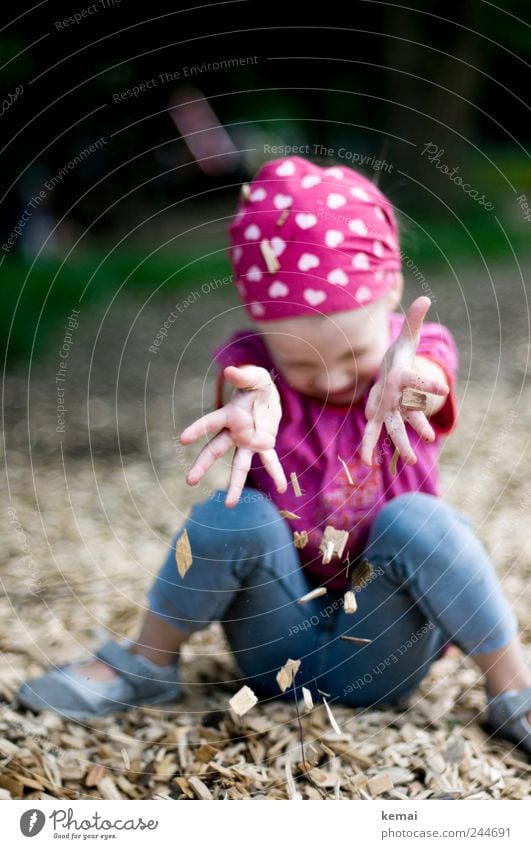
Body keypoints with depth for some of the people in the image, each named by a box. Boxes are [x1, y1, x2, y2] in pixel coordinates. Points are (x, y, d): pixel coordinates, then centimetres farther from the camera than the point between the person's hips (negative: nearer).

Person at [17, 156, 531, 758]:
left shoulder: (422, 353, -9)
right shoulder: (255, 362, -7)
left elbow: (432, 378, -34)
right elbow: (244, 376, -32)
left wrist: (406, 379, -60)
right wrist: (250, 404, -59)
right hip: (278, 646, 1)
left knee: (418, 519, -29)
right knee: (234, 513, -26)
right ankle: (147, 666, -6)